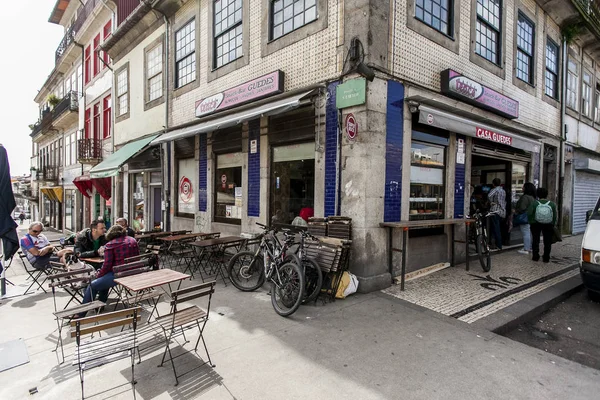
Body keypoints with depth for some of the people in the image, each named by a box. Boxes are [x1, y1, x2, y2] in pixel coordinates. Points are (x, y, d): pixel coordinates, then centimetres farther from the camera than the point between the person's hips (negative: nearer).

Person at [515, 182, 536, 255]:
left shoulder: (525, 197, -18)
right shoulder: (533, 197, 13)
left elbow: (522, 208, -22)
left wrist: (516, 212, -5)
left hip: (525, 218, -10)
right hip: (531, 218, 10)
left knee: (526, 233, -7)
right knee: (530, 233, 15)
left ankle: (526, 249, -4)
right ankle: (530, 248, 23)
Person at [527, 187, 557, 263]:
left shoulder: (534, 203, -10)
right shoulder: (552, 204, -4)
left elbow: (529, 214, -12)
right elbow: (555, 216, -1)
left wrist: (531, 222, 3)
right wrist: (553, 225, 10)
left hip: (536, 225, -1)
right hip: (548, 225, 1)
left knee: (535, 240, 10)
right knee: (547, 242, 10)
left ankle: (535, 256, 12)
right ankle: (546, 258, 13)